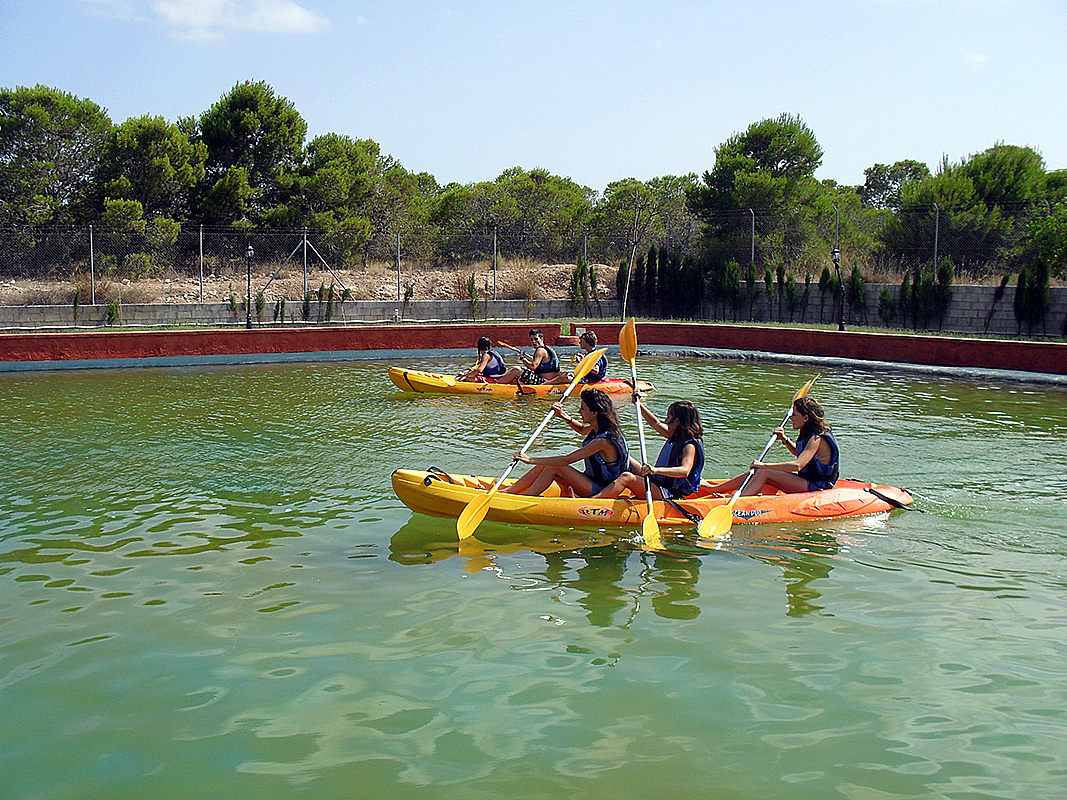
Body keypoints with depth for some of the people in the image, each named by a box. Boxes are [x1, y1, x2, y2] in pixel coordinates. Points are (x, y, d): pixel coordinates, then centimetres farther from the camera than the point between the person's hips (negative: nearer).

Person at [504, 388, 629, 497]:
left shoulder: (603, 441, -26)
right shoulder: (599, 429, 1)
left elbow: (566, 460, -26)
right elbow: (582, 429, 28)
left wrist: (532, 460, -23)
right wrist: (565, 416, 9)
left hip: (600, 491, -9)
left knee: (554, 468, -18)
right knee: (545, 466, 0)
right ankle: (509, 491, 6)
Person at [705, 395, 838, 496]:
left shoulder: (817, 439, -21)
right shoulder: (807, 435, 8)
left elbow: (797, 465, -34)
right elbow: (798, 452, 31)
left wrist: (764, 465, -30)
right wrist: (785, 439, 12)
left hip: (816, 488, -9)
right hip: (805, 482, 9)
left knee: (763, 473, -20)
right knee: (756, 471, 3)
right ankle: (714, 488, 11)